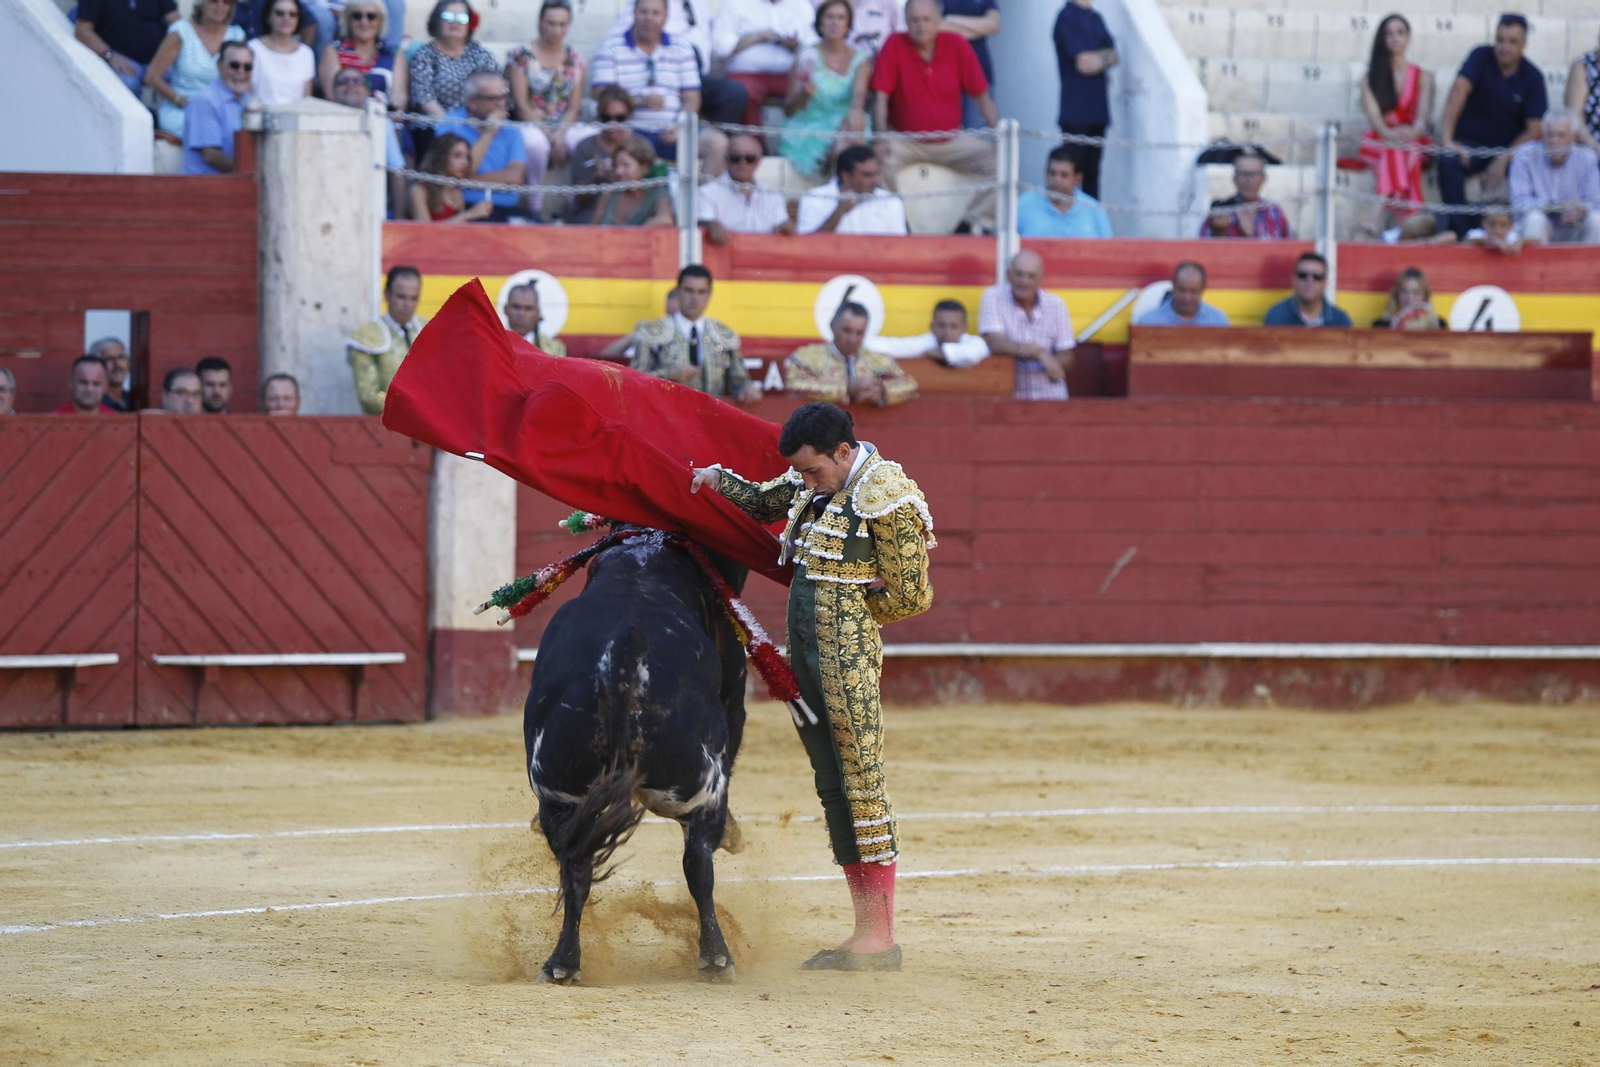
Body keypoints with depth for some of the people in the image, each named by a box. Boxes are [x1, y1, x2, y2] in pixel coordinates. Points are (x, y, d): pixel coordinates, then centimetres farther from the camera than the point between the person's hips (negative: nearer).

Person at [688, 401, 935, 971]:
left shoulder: (887, 499, -13)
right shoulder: (818, 481, 12)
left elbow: (909, 598, -11)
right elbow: (763, 501, 30)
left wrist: (848, 605, 0)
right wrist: (716, 480, 11)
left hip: (848, 652, -9)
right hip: (806, 651, 9)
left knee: (861, 782, -7)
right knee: (833, 785, 10)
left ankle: (880, 936, -5)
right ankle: (866, 929, 14)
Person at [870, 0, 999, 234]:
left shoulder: (957, 46, -5)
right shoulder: (895, 46, -10)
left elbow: (981, 96, -1)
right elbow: (881, 97, -13)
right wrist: (882, 140, -26)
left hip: (950, 141, 3)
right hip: (906, 142, -3)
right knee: (880, 160, -33)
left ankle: (976, 223, -8)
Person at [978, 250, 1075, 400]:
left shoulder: (1056, 304, 2)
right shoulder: (993, 297, -4)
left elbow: (1066, 359, 3)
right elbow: (995, 344, -15)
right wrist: (1040, 353, -23)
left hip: (1049, 393, 2)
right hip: (1007, 394, -2)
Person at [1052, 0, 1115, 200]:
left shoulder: (1095, 18, 15)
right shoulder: (1068, 16, -9)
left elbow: (1113, 55, 9)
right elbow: (1081, 62, -15)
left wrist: (1100, 60, -12)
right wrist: (1105, 56, 3)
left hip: (1097, 110, 7)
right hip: (1076, 111, -7)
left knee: (1092, 172, 8)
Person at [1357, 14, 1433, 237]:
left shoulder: (1423, 77, 15)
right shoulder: (1371, 77, 13)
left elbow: (1423, 115, -1)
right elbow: (1372, 113, -4)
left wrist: (1414, 131, -27)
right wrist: (1389, 133, -27)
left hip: (1413, 141, 1)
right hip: (1379, 141, -1)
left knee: (1400, 151, -37)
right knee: (1395, 148, -37)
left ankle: (1377, 216, -55)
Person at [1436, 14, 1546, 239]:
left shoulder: (1533, 77, -4)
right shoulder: (1481, 58, -7)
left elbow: (1533, 130, -8)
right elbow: (1459, 90, -23)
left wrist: (1503, 161, -22)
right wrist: (1446, 139, -37)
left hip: (1509, 147, 1)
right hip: (1469, 143, -1)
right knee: (1448, 162, -33)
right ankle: (1461, 232, -32)